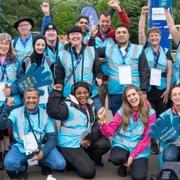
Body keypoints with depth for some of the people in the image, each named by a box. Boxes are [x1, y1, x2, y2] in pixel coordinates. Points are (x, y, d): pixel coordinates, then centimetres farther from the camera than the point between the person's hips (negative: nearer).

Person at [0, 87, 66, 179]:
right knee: (9, 163, -32)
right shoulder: (16, 112, 0)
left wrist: (43, 152, -19)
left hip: (41, 147, 1)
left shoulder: (45, 114, 0)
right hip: (21, 147, -1)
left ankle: (44, 163, 12)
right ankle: (22, 168, 4)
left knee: (60, 164, -23)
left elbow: (52, 138, -2)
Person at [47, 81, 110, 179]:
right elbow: (53, 112, -32)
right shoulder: (68, 105, -13)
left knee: (104, 143, -12)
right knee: (88, 171, -15)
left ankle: (86, 158, 10)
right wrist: (56, 93, -31)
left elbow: (96, 125, 4)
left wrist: (90, 138, -12)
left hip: (85, 140, 7)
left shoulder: (90, 106, 8)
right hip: (69, 144, -7)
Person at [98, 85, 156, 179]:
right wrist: (102, 121, -29)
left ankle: (134, 162, 14)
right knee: (116, 158, -33)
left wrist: (133, 155, -12)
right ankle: (123, 165, 6)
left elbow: (147, 138, -6)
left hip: (140, 149, -1)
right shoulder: (122, 111, -4)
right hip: (122, 144, 1)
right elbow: (109, 132, -9)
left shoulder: (150, 113, -6)